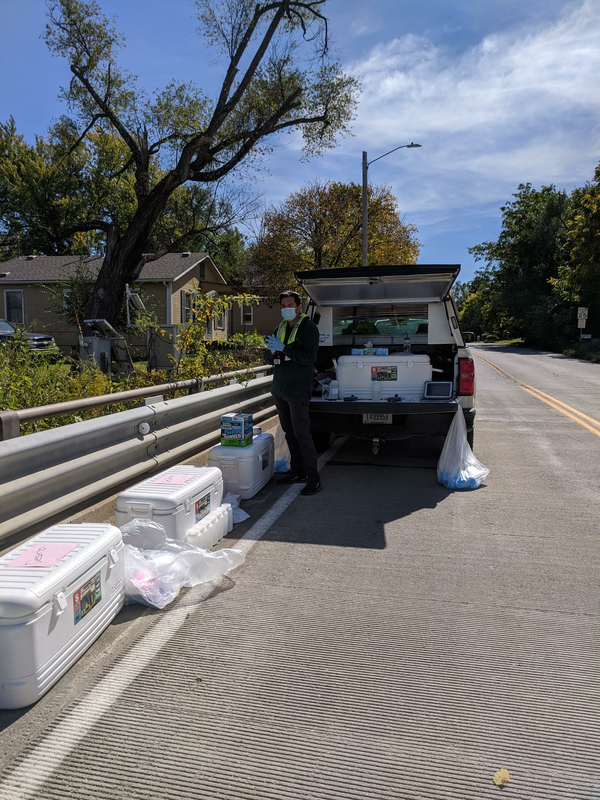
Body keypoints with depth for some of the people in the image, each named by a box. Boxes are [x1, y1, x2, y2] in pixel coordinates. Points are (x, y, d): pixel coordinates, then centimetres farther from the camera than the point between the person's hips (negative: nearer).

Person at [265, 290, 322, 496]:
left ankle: (314, 479, -4)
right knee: (289, 433, 12)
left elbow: (308, 357, -18)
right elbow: (268, 358, 15)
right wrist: (272, 352, -9)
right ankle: (298, 472, 23)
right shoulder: (280, 328, 14)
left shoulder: (308, 327, -7)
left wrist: (283, 348, -22)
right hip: (279, 389, 8)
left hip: (298, 390, -8)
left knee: (301, 433, -10)